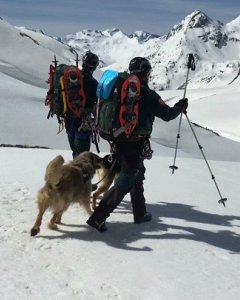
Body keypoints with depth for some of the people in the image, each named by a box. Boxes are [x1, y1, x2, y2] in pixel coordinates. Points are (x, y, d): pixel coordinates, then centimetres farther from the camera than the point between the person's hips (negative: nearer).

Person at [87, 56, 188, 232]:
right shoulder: (147, 94, -14)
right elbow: (167, 114, -5)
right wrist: (180, 107, 14)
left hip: (119, 141, 8)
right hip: (135, 145, -8)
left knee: (137, 175, 23)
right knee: (124, 183, -1)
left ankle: (140, 214, 34)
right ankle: (98, 218, -4)